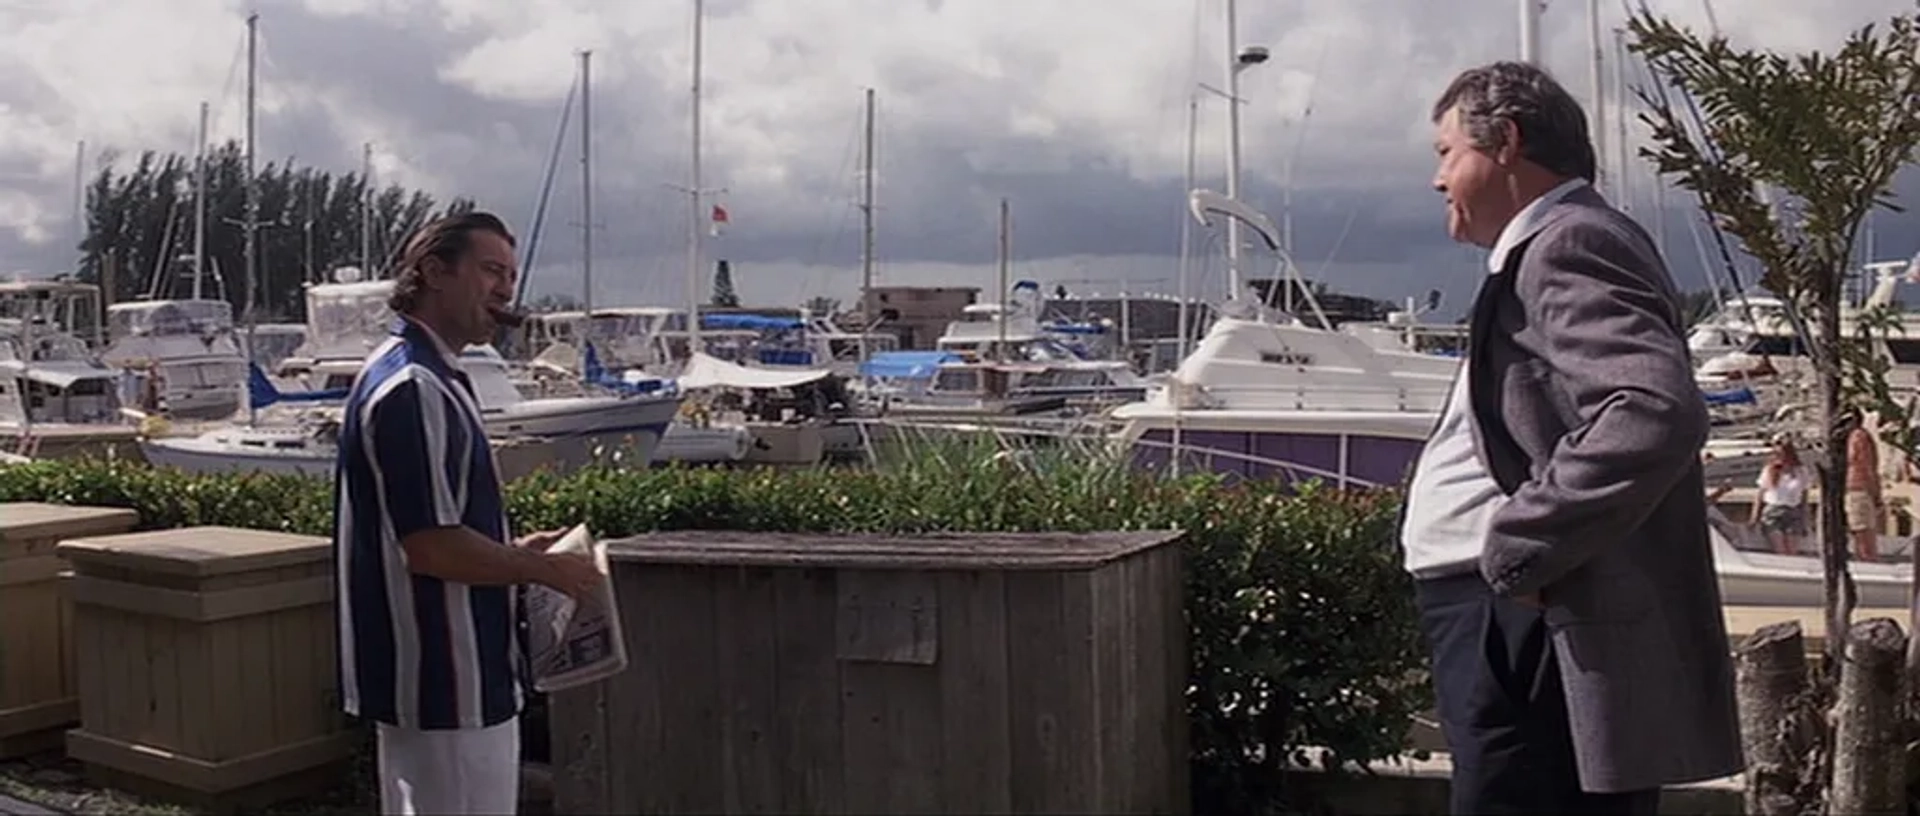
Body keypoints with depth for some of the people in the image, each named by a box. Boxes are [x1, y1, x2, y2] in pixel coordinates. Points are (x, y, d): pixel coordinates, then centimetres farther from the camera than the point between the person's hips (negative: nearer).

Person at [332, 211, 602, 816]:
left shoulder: (433, 380, 14)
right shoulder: (411, 389, -19)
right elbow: (431, 548, -24)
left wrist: (516, 553, 12)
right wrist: (544, 570, -12)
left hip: (430, 676, 11)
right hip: (447, 684, -11)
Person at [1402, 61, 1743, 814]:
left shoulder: (1568, 245, -14)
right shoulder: (1550, 249, 19)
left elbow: (1655, 415, -30)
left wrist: (1517, 549, -23)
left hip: (1531, 638, -10)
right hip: (1514, 629, 10)